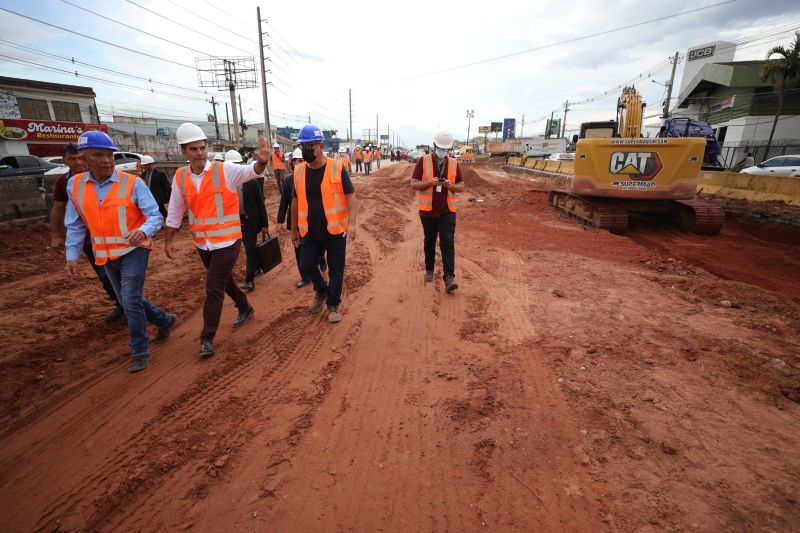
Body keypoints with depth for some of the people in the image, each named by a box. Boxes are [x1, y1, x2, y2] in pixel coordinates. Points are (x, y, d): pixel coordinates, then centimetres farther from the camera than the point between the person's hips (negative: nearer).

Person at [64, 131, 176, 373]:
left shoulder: (132, 183, -13)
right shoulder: (75, 185, 1)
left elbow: (155, 216, -16)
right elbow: (75, 225, 7)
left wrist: (143, 231, -37)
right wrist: (72, 255, 0)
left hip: (133, 251, -5)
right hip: (106, 256, 5)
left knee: (131, 301, -9)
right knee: (127, 301, 14)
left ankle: (140, 351, 8)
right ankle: (164, 320, 39)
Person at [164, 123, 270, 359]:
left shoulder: (225, 170, -10)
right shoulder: (180, 177, 2)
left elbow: (252, 171, -26)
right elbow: (175, 211, 9)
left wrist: (262, 162, -49)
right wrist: (168, 240, 12)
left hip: (227, 241, -5)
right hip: (202, 243, 5)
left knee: (214, 289, -3)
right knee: (224, 280, 22)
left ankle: (207, 338, 11)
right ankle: (245, 309, 46)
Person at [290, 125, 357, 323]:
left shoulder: (337, 168, -9)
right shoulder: (299, 171, 5)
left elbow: (350, 196, -9)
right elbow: (296, 201, 13)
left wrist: (351, 223, -21)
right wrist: (294, 229, 16)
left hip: (335, 230, -4)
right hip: (310, 232, 4)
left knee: (335, 271, 5)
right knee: (306, 266, 7)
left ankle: (333, 305, 23)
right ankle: (322, 291, 36)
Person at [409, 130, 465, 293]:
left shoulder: (454, 163, 3)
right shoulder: (423, 161, -4)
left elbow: (461, 187, 6)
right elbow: (413, 184, -5)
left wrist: (450, 185, -15)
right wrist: (430, 182, -21)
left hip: (447, 210, 1)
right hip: (428, 210, 0)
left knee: (447, 242, -9)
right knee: (429, 242, 13)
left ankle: (449, 278, -9)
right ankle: (429, 270, 31)